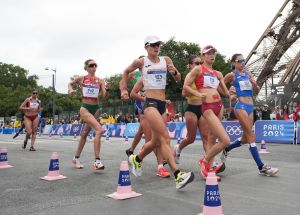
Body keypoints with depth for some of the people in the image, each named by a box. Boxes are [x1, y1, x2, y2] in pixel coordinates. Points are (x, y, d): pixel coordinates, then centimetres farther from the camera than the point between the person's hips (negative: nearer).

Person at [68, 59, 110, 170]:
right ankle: (97, 161, -21)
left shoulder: (100, 81, 4)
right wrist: (71, 89, -2)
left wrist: (107, 89, -23)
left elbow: (105, 96, -3)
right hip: (85, 108, -4)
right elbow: (70, 83, 19)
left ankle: (76, 158, 35)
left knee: (85, 134, 17)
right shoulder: (81, 79, 0)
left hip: (96, 108, 4)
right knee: (99, 130, -24)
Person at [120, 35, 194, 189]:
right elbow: (126, 72, 19)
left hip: (162, 104, 6)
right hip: (150, 103, -6)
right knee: (165, 138, -20)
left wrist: (174, 72, -12)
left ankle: (136, 159, 41)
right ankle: (178, 176, -23)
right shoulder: (141, 62, 3)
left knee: (156, 141, 14)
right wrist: (124, 89, 12)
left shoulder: (166, 60, 11)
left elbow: (178, 79, 9)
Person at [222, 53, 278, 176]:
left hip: (250, 107, 7)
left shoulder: (248, 74, 16)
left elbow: (257, 90, 15)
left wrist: (254, 83, -5)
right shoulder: (232, 75, -1)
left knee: (245, 138, 11)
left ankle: (225, 150, 33)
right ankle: (262, 167, -7)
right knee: (251, 136, -10)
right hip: (241, 106, -7)